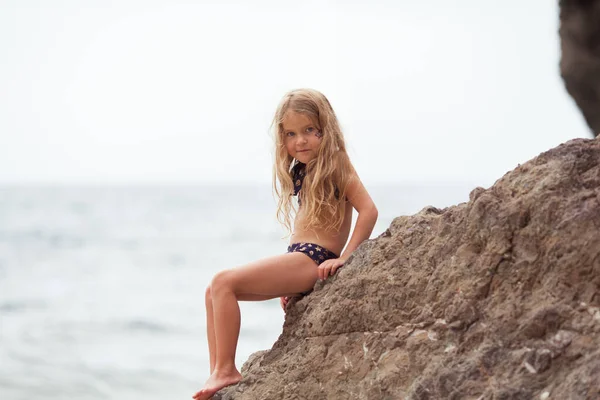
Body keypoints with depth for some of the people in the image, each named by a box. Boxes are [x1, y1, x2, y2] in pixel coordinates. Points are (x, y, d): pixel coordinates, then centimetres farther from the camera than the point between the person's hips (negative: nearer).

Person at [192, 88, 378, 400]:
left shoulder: (335, 163, -4)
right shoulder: (304, 170, 20)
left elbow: (368, 210, -14)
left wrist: (343, 258, -18)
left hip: (314, 259, -10)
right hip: (298, 259, 10)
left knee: (224, 283, -18)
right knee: (214, 291, 7)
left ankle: (226, 370, -14)